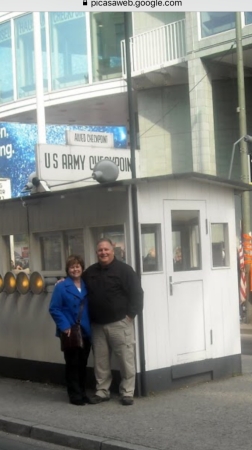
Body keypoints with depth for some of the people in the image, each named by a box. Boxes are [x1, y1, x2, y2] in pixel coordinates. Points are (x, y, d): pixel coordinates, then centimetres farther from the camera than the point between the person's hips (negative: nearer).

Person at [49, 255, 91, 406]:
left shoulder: (87, 286, 7)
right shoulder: (61, 287, -7)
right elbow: (54, 309, -10)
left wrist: (91, 325, 0)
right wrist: (64, 326, -17)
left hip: (85, 331, 4)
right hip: (70, 332, -4)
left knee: (83, 363, 12)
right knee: (73, 364, 2)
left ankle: (82, 392, 22)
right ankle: (75, 395, 10)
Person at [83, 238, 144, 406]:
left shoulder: (124, 269, -6)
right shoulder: (90, 272, 11)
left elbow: (137, 293, -8)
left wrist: (131, 314, -12)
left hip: (120, 323, -5)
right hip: (97, 325, 5)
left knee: (126, 359, -2)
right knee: (100, 360, 10)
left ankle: (127, 393, 7)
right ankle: (102, 391, 20)